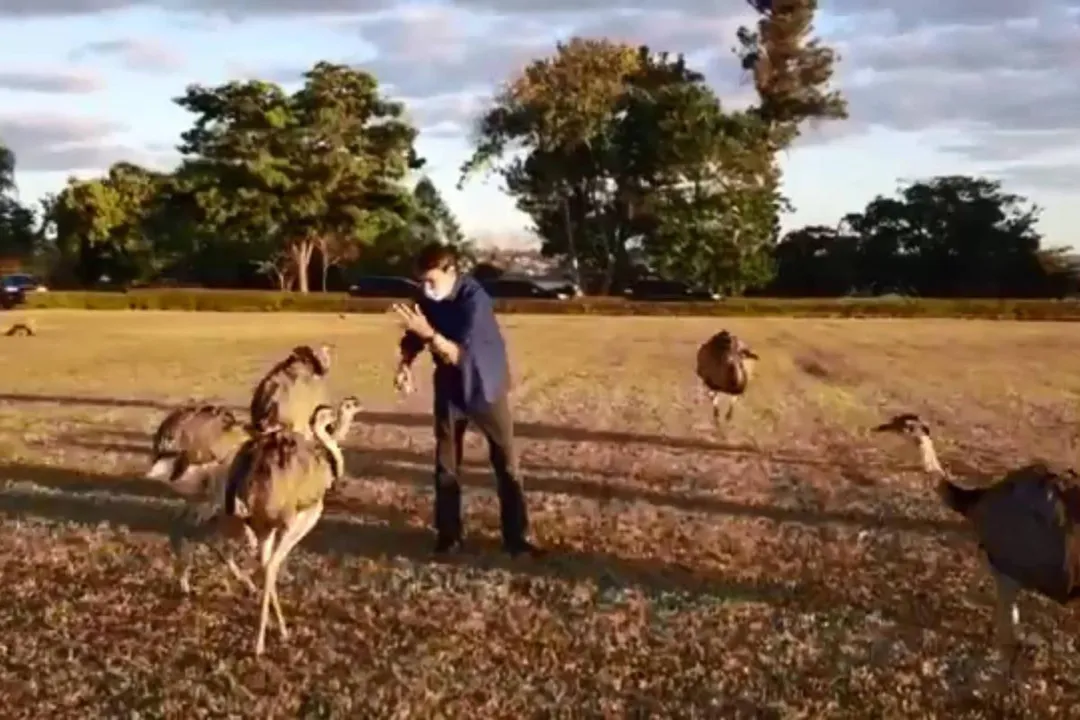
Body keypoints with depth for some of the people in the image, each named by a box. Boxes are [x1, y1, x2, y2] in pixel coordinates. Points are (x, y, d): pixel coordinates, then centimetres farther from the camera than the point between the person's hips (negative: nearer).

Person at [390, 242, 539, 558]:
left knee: (505, 463, 3)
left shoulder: (474, 299, -29)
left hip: (485, 386, -5)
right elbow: (413, 338, 1)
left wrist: (428, 333, -48)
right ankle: (448, 534, 19)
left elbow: (460, 355, -35)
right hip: (450, 387, 5)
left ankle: (516, 537, 10)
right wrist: (405, 365, -18)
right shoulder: (428, 299, -10)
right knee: (446, 465, 8)